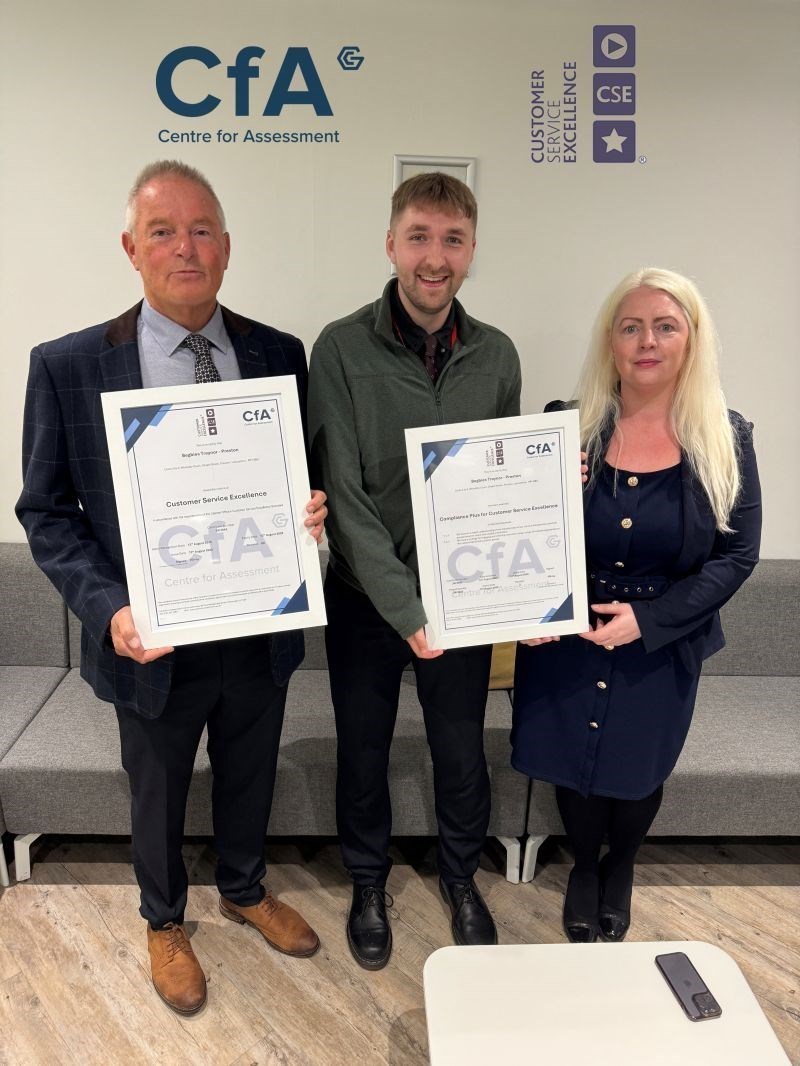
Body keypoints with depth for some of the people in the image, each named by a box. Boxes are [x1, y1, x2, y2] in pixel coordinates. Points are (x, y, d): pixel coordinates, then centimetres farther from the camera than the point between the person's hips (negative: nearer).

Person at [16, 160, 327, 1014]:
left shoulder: (279, 355, -4)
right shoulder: (68, 366, -12)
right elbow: (46, 511, -7)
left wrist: (309, 513, -17)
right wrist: (107, 608, -20)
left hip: (262, 627, 3)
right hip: (153, 640, -2)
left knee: (250, 776, 24)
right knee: (158, 794, 21)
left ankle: (244, 891, 55)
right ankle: (164, 921, 51)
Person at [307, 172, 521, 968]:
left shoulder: (497, 356, -2)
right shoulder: (342, 348, -13)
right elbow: (342, 492, -16)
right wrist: (406, 608, -21)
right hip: (364, 598, -2)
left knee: (462, 753, 17)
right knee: (362, 752, 16)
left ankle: (461, 877, 46)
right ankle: (367, 883, 44)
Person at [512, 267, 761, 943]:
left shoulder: (726, 439, -7)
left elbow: (737, 553, -7)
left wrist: (648, 620, -17)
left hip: (662, 646, 0)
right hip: (563, 636, 0)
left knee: (637, 771, 18)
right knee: (570, 763, 15)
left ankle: (620, 872, 53)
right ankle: (584, 866, 49)